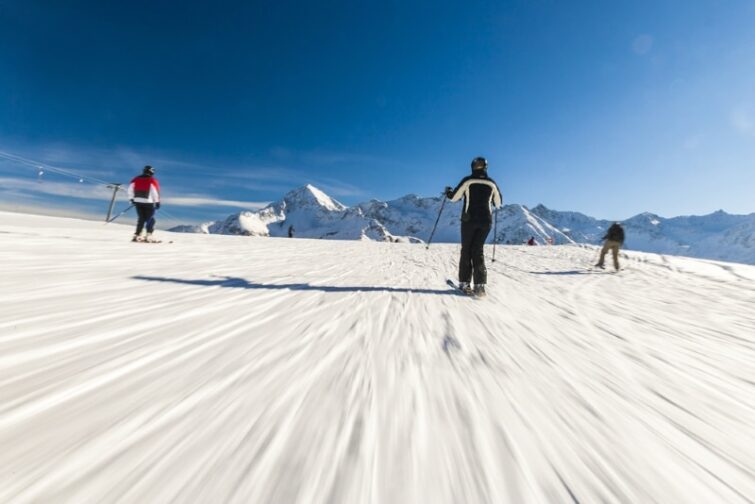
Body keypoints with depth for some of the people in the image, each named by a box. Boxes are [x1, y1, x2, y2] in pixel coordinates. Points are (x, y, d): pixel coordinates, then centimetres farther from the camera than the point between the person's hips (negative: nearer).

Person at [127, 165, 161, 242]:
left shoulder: (136, 179, 7)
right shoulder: (152, 181, -9)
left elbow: (130, 190, 11)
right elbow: (155, 192, -11)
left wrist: (131, 199, 22)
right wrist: (157, 202, -2)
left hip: (137, 202, 5)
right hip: (148, 203, -5)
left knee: (141, 219, 15)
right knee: (150, 220, 2)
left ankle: (137, 235, 12)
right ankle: (148, 236, -7)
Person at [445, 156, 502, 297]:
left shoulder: (468, 180, -4)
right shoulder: (491, 183, 5)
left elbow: (454, 197, -1)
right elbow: (498, 203, 13)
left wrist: (448, 191, 20)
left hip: (469, 220, -2)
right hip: (485, 221, 2)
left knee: (466, 250, 7)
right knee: (478, 250, 6)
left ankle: (464, 282, 6)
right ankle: (479, 285, -4)